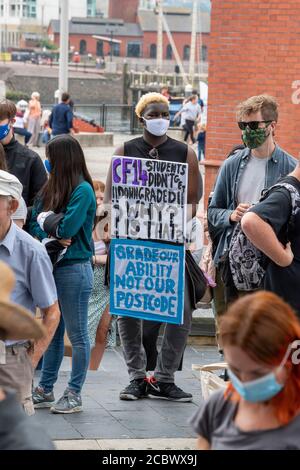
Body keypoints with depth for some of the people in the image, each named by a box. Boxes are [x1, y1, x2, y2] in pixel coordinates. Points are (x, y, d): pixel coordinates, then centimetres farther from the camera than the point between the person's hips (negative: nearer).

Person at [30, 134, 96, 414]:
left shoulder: (83, 190, -11)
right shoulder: (50, 189, 13)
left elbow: (66, 228, -19)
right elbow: (34, 225, 8)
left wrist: (46, 222, -2)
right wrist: (53, 236, -11)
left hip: (74, 268, -8)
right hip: (51, 267, 8)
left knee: (77, 335, 0)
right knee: (52, 332, 13)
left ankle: (74, 395, 4)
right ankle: (45, 390, 20)